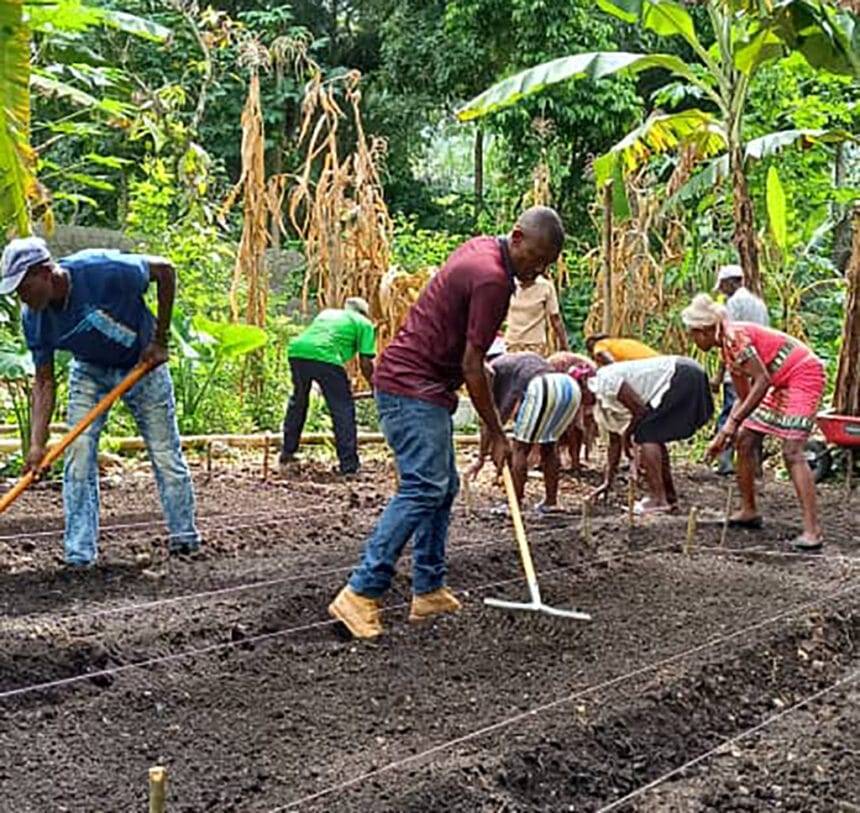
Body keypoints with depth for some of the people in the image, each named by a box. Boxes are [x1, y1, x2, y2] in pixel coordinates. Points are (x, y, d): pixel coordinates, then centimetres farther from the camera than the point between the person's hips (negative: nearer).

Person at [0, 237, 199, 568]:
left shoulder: (104, 270, -34)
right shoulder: (34, 319, -20)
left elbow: (164, 269, -19)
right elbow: (44, 382, -13)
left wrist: (160, 340, -16)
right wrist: (37, 443, -24)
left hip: (143, 366, -3)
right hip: (90, 371, 3)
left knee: (167, 454, 3)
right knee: (79, 451, -10)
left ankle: (185, 537, 21)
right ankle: (79, 553, -4)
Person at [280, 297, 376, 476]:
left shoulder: (327, 313, 36)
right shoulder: (364, 324, 19)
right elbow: (365, 363, 10)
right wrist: (373, 386, 27)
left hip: (296, 350, 6)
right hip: (325, 357, -6)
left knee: (297, 402, 27)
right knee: (343, 410, 5)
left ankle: (286, 455, 36)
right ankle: (349, 467, 4)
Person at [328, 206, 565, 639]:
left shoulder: (481, 248, 12)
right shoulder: (493, 279, -19)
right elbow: (472, 366, -18)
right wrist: (496, 434, -10)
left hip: (426, 386, 11)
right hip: (413, 387, -11)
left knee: (442, 488, 12)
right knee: (422, 489, -16)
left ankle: (429, 591, 16)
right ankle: (360, 593, -18)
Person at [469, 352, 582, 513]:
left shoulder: (492, 369, 22)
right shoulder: (528, 358, 41)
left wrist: (481, 458, 22)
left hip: (543, 389, -7)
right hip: (571, 386, 7)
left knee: (520, 448, 7)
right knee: (549, 444, 23)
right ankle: (551, 502, 25)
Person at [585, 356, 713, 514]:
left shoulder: (606, 381, -15)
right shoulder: (602, 398, 15)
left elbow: (641, 410, -17)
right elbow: (615, 440, 19)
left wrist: (627, 435, 0)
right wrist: (608, 482, 19)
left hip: (683, 377, -10)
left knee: (647, 434, -11)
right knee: (653, 437, 15)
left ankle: (658, 499, -14)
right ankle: (670, 498, 18)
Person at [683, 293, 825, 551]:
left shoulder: (735, 337, -19)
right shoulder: (726, 347, 10)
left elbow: (762, 381, -25)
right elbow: (744, 396, 14)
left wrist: (734, 422, -23)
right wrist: (724, 434, 10)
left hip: (803, 375, -10)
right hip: (782, 383, 10)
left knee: (792, 451, -19)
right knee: (744, 441, 10)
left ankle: (812, 531, -23)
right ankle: (749, 511, 23)